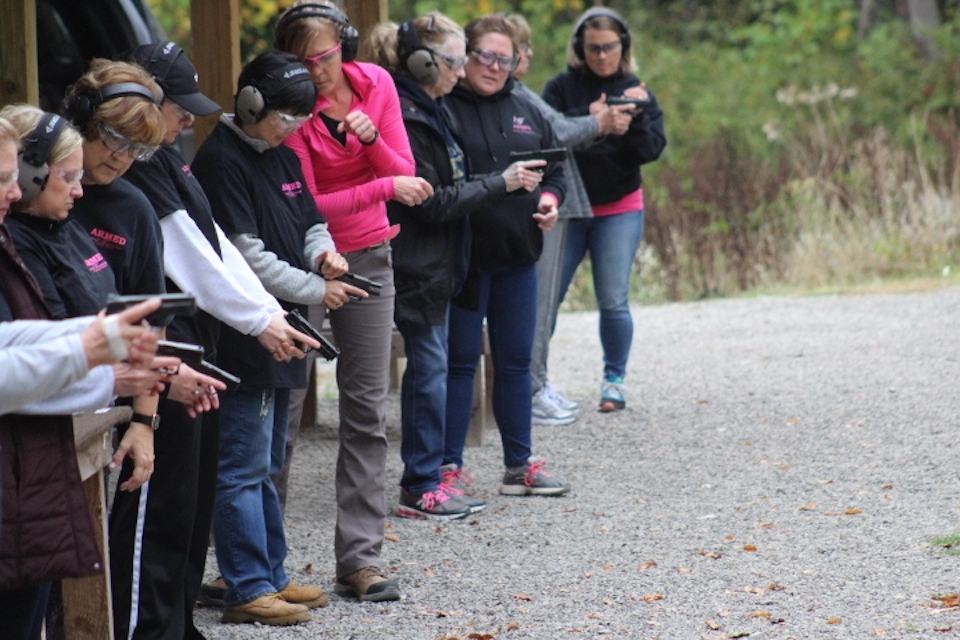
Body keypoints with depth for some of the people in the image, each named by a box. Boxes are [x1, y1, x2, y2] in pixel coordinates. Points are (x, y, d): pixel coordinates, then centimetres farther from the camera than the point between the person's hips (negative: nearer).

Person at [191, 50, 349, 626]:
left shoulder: (283, 158, 13)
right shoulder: (222, 161, -13)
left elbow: (312, 222, 22)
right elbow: (246, 256, -18)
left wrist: (324, 251, -1)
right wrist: (315, 290, -12)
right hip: (244, 336, -9)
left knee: (267, 464, 15)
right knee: (245, 465, -5)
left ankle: (271, 575, 23)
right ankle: (248, 589, -2)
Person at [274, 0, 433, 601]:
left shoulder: (376, 84, -3)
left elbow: (406, 174, 0)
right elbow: (304, 206, -17)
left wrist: (373, 140, -19)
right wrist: (384, 187, -23)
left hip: (368, 256, 3)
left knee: (367, 406, 0)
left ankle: (361, 557, 1)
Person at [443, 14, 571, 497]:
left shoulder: (526, 113, 14)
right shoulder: (442, 110, -8)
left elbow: (554, 170, 22)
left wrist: (549, 199, 0)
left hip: (517, 257, 6)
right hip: (464, 254, -6)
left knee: (515, 362, 12)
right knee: (460, 362, 0)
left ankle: (520, 466, 20)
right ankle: (448, 468, 7)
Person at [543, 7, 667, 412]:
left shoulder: (637, 92, 5)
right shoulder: (562, 87, 1)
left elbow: (652, 150, -6)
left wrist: (634, 118, -24)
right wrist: (589, 119, -28)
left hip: (619, 211, 1)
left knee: (614, 302, -3)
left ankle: (614, 380, 10)